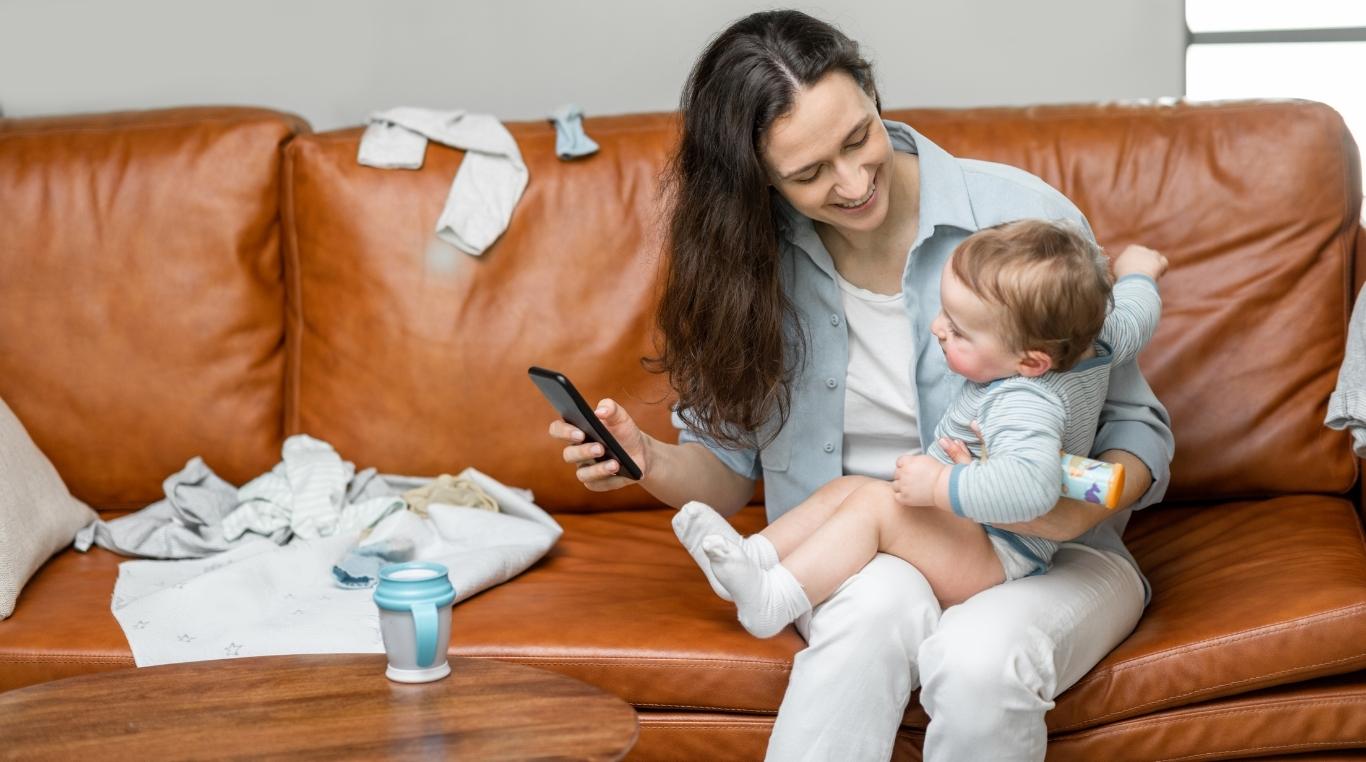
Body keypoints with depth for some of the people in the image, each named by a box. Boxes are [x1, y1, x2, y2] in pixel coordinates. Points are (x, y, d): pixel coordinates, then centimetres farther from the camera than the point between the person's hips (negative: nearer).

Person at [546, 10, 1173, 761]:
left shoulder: (1025, 217, -13)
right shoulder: (751, 260, -4)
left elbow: (1136, 426, -5)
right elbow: (731, 466, 3)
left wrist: (1075, 514, -27)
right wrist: (653, 464, -20)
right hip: (859, 562, 1)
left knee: (978, 656, -35)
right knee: (882, 603, -35)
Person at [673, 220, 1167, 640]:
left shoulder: (1024, 405, -33)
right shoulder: (1091, 343, -3)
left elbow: (1030, 486, -50)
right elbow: (1134, 319, 18)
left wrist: (939, 486, -41)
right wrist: (1137, 270, 38)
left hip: (995, 558, -11)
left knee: (876, 502, -26)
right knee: (845, 487, 8)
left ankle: (773, 600, -31)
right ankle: (752, 557, -3)